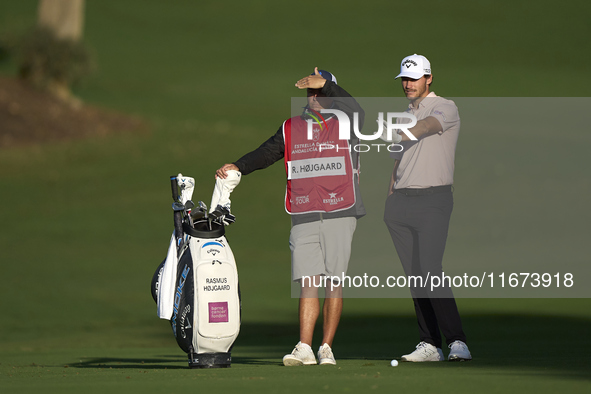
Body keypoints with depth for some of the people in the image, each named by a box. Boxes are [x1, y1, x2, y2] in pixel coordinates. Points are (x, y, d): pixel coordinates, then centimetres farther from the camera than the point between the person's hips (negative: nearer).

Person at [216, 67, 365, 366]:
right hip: (303, 216, 2)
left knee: (333, 282, 0)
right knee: (308, 283, -6)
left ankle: (326, 347, 7)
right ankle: (304, 348, -11)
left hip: (339, 215, -2)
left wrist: (326, 84, -26)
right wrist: (238, 167, -9)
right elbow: (266, 153, 8)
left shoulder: (345, 124, 6)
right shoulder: (291, 129, 16)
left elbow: (356, 112, -16)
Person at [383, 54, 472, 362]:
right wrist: (390, 202, 13)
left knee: (430, 272, -18)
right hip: (400, 201, 7)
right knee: (414, 276, 4)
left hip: (433, 200, -7)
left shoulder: (445, 108, -2)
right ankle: (429, 344, 7)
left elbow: (428, 126, -24)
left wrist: (403, 133, -43)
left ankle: (457, 342, -17)